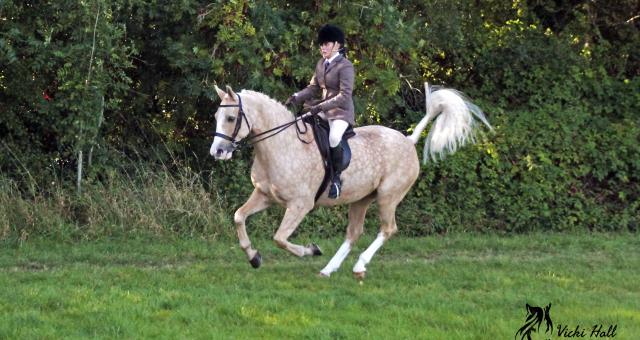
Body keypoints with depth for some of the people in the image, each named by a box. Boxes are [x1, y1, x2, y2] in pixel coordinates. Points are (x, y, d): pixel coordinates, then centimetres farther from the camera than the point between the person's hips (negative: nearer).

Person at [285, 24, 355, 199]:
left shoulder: (345, 66, -13)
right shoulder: (321, 64, 12)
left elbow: (345, 95, -20)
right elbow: (312, 88, 17)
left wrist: (321, 106, -28)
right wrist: (296, 97, -3)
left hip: (341, 112, -9)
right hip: (323, 111, 9)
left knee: (334, 138, -34)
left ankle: (336, 177, -20)